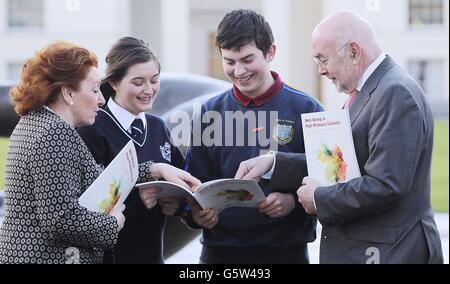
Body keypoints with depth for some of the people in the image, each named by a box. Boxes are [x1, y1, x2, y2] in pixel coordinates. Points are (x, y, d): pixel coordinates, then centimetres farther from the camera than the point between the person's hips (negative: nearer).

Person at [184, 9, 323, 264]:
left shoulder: (305, 109, -2)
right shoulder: (210, 112, 6)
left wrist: (294, 201, -19)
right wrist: (196, 213, -11)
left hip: (286, 250, -2)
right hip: (220, 250, 2)